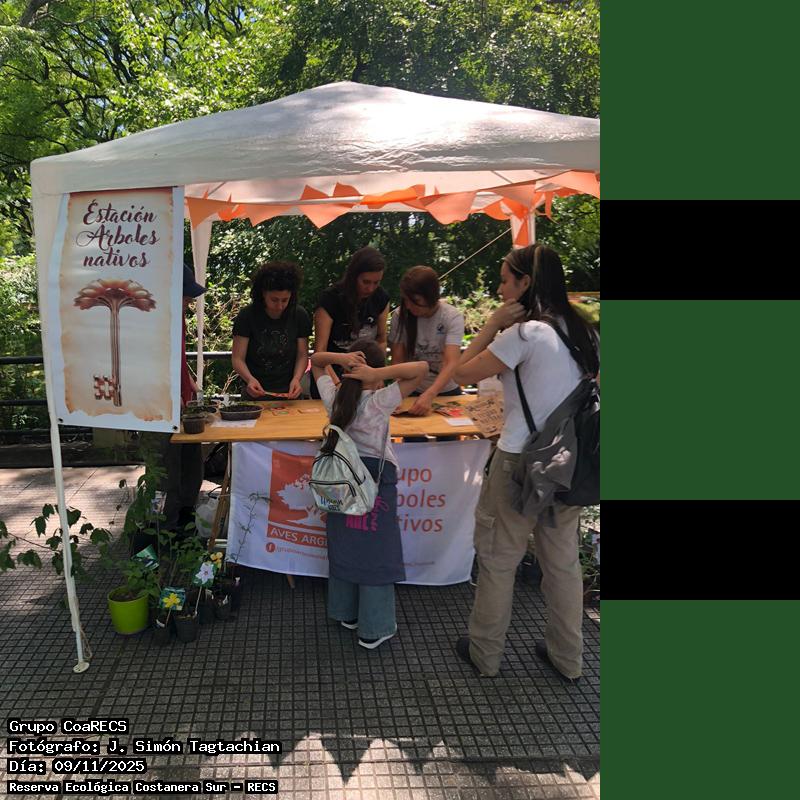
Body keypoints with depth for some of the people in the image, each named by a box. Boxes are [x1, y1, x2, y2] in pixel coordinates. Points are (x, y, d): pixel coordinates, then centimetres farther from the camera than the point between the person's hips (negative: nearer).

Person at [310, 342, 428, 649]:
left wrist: (340, 357, -10)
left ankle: (347, 612, 34)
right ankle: (373, 629, 14)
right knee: (376, 551, 5)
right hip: (376, 480, -5)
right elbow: (421, 368, -25)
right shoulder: (380, 402, -20)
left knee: (343, 546, 18)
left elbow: (315, 360, 8)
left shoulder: (333, 397, -7)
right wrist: (378, 374, -28)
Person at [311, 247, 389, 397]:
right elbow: (320, 351, -24)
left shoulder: (381, 298, -8)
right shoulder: (330, 299, -21)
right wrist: (338, 384, -37)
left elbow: (381, 341, 2)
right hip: (331, 374, -3)